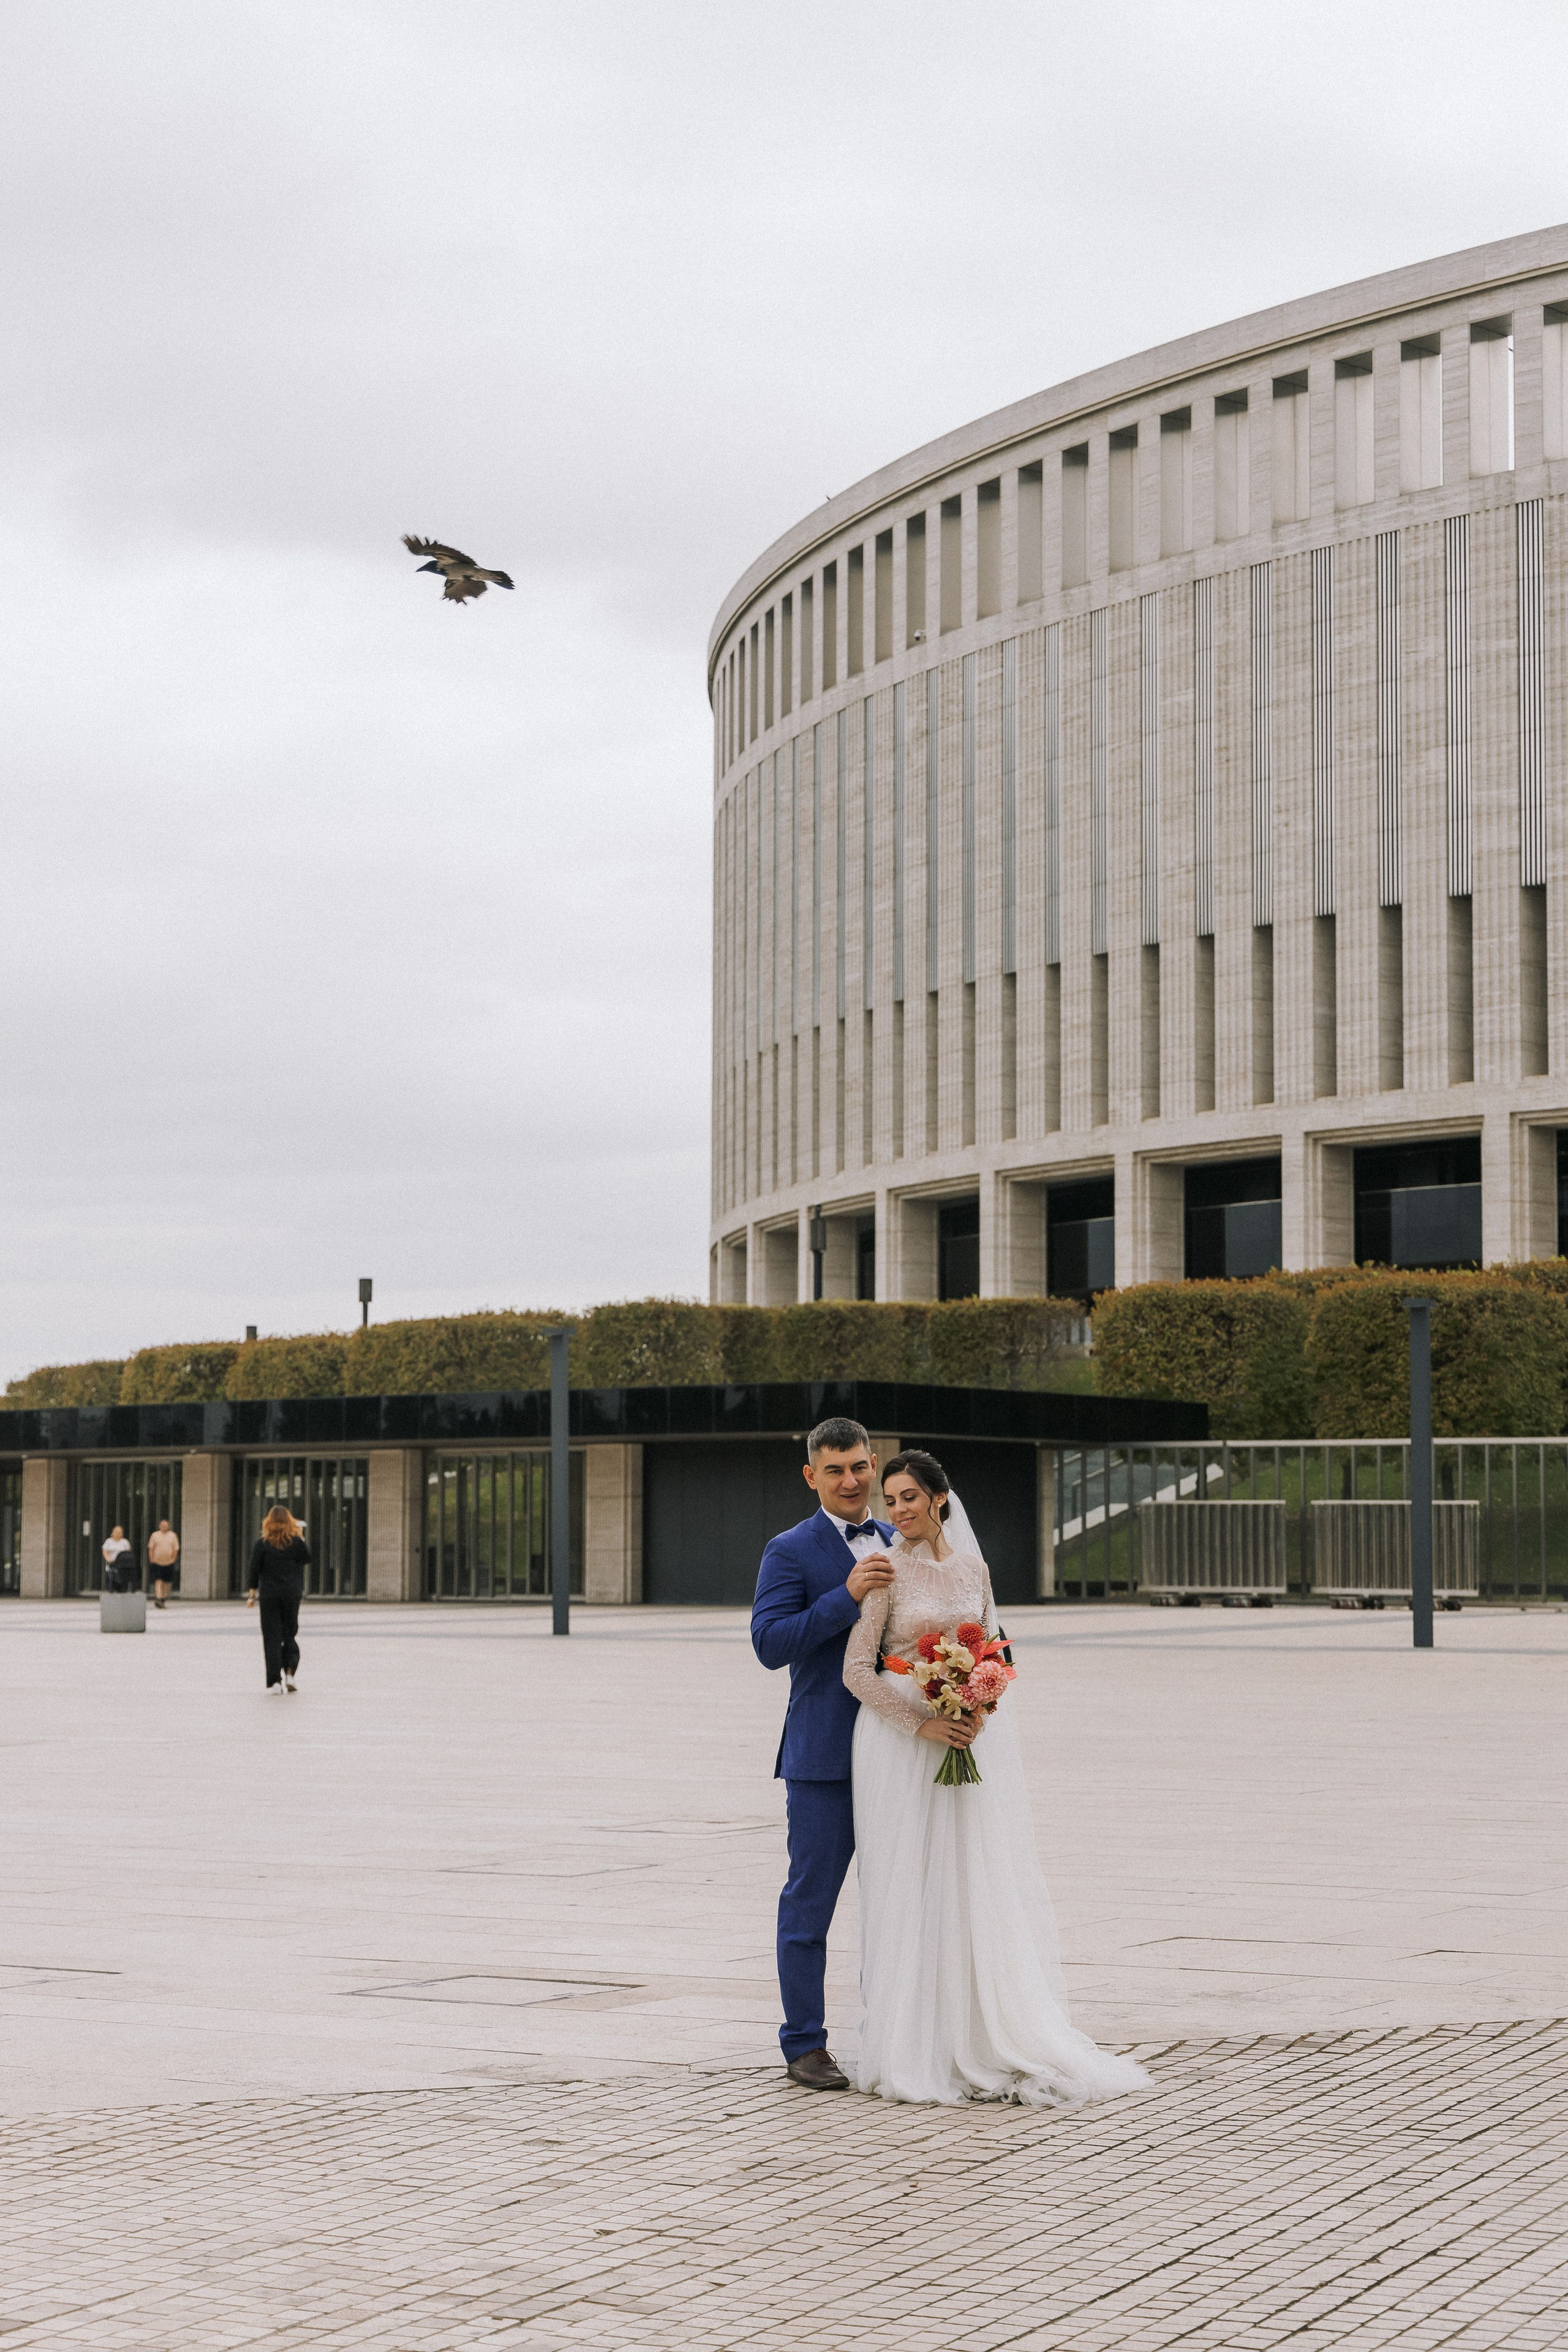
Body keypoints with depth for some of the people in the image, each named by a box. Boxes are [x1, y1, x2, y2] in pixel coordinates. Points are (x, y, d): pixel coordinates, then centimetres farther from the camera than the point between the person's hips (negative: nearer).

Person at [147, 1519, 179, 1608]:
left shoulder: (172, 1536, 7)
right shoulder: (155, 1535, 3)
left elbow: (175, 1549, 9)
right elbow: (151, 1549, 4)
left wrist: (173, 1559, 0)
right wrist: (152, 1560, -4)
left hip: (168, 1563, 2)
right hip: (157, 1562, -2)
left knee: (166, 1582, 8)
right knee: (158, 1581, -14)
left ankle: (163, 1600, 18)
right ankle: (157, 1598, -21)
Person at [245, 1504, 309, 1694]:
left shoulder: (262, 1543, -6)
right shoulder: (296, 1541, -3)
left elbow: (255, 1570, -4)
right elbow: (307, 1559, 13)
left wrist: (251, 1594, 3)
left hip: (269, 1594, -1)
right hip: (292, 1594, 1)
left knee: (271, 1637, 2)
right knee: (290, 1634, 14)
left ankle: (274, 1680, -2)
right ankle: (290, 1673, 0)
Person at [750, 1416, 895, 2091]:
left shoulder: (897, 1544, 14)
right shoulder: (790, 1552, -4)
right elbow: (770, 1643, -15)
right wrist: (847, 1595, -23)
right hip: (825, 1754, -5)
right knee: (810, 1901, 0)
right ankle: (805, 2046, 7)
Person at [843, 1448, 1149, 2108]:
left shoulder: (972, 1568, 8)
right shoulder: (887, 1571, -5)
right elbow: (857, 1669, -9)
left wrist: (982, 1714, -6)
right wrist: (923, 1725, -16)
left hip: (973, 1740, 4)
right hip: (900, 1745, -4)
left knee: (981, 1889, 4)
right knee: (910, 1891, -2)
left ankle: (986, 2045, 12)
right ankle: (915, 2049, 5)